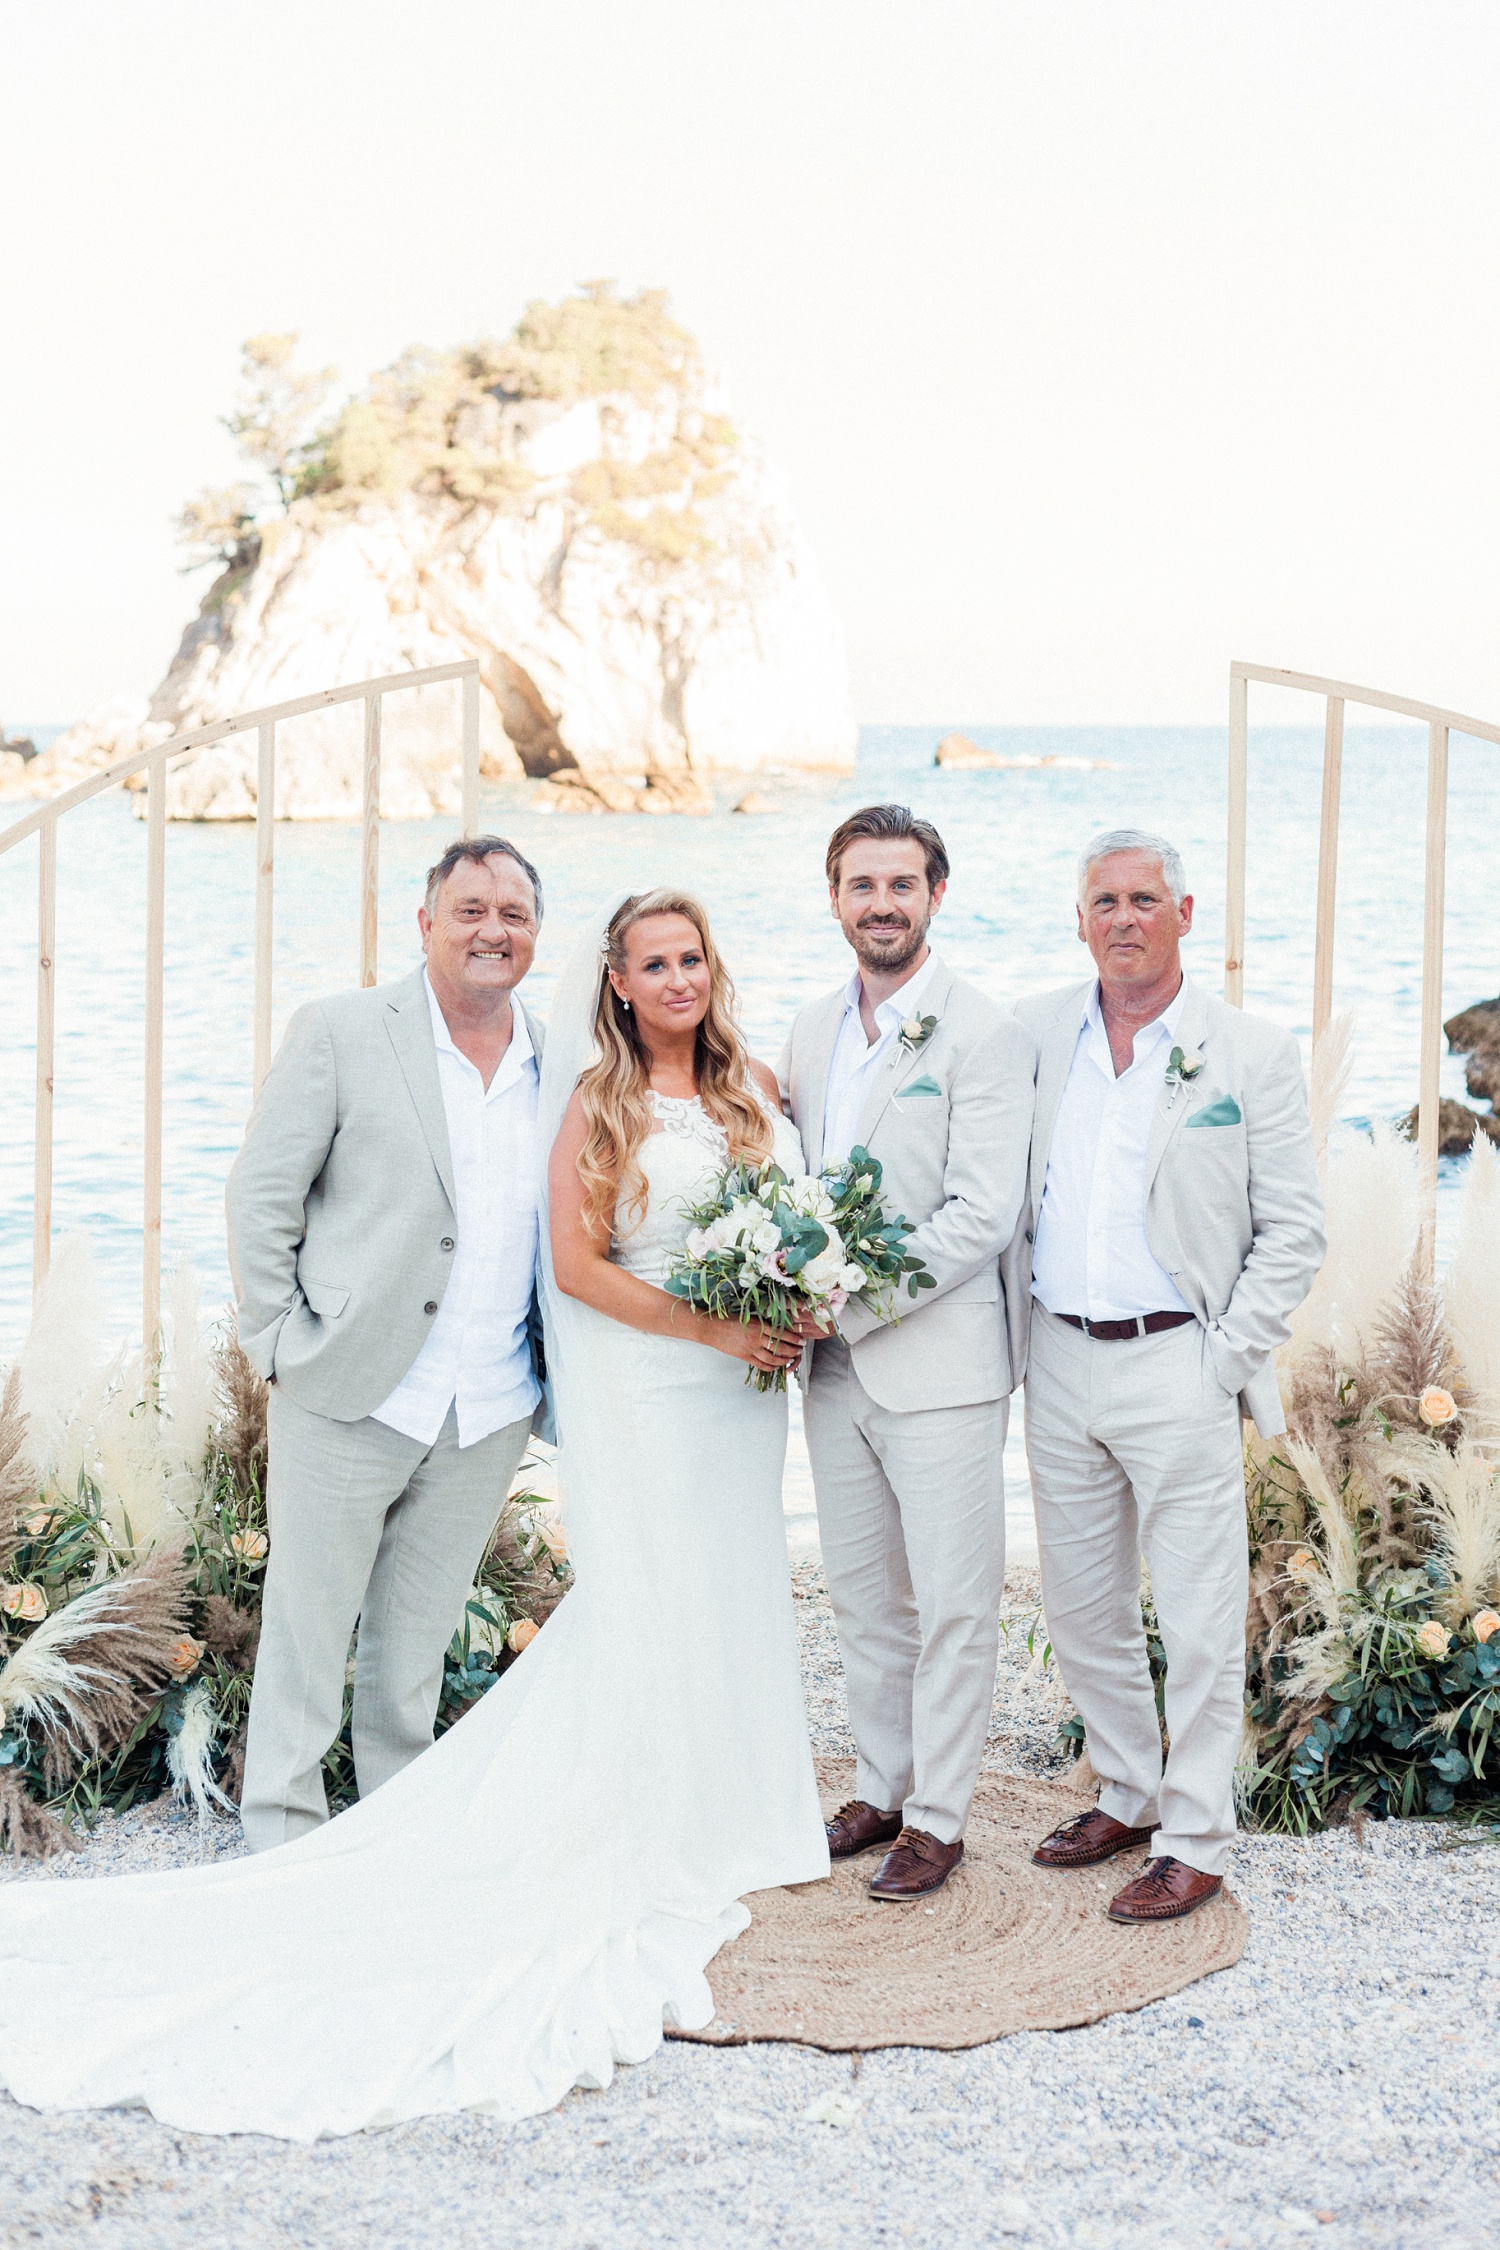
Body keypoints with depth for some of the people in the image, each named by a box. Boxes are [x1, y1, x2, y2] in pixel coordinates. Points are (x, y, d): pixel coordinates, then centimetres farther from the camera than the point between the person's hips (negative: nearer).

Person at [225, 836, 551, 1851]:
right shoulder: (341, 1032, -4)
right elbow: (261, 1197, -4)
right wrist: (281, 1344, -8)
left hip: (489, 1422, 3)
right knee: (307, 1636, 4)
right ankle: (283, 1847, 15)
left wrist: (552, 1367, 7)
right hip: (347, 1400, -3)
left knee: (416, 1644, 15)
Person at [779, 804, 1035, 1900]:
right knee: (864, 1595, 16)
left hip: (942, 1366, -6)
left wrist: (849, 1298, -18)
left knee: (953, 1604, 3)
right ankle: (881, 1786, 30)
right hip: (835, 1367, 7)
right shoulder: (812, 1030, 11)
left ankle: (938, 1816, 14)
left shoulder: (985, 1036, -10)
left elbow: (981, 1218, -17)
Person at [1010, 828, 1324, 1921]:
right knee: (1081, 1605, 14)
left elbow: (1295, 1230, -3)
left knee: (1199, 1623, 0)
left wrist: (1225, 1358, -8)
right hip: (1059, 1366, 4)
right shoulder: (1033, 1033, 6)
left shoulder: (1253, 1053, -4)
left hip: (1179, 1368, -4)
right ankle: (1128, 1792, 31)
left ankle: (1195, 1840, 12)